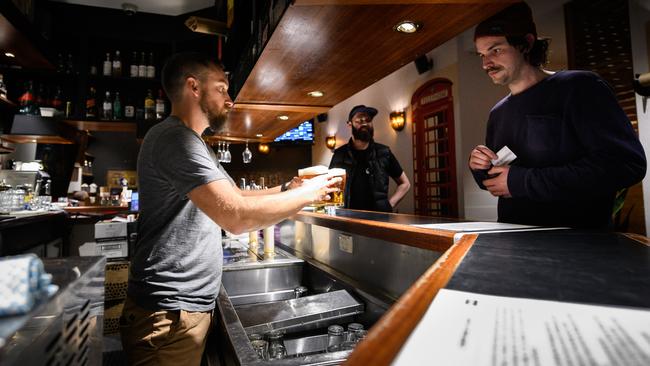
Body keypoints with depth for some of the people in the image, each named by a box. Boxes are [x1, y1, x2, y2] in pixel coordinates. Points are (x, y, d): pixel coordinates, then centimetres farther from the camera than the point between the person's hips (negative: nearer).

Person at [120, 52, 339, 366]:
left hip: (191, 306, 10)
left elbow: (234, 198, 16)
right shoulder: (175, 138, -19)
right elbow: (237, 216, -29)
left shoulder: (190, 142, 16)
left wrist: (288, 189, 4)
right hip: (169, 314, -10)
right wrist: (307, 195, -16)